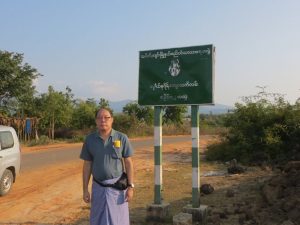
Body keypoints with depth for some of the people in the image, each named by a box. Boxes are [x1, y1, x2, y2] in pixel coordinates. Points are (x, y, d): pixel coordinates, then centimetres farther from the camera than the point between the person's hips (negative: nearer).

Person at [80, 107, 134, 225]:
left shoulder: (122, 138, -6)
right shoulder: (89, 139, -1)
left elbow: (128, 163, -3)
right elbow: (87, 165, 3)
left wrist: (130, 186, -8)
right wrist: (85, 189, 2)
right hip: (98, 187, 2)